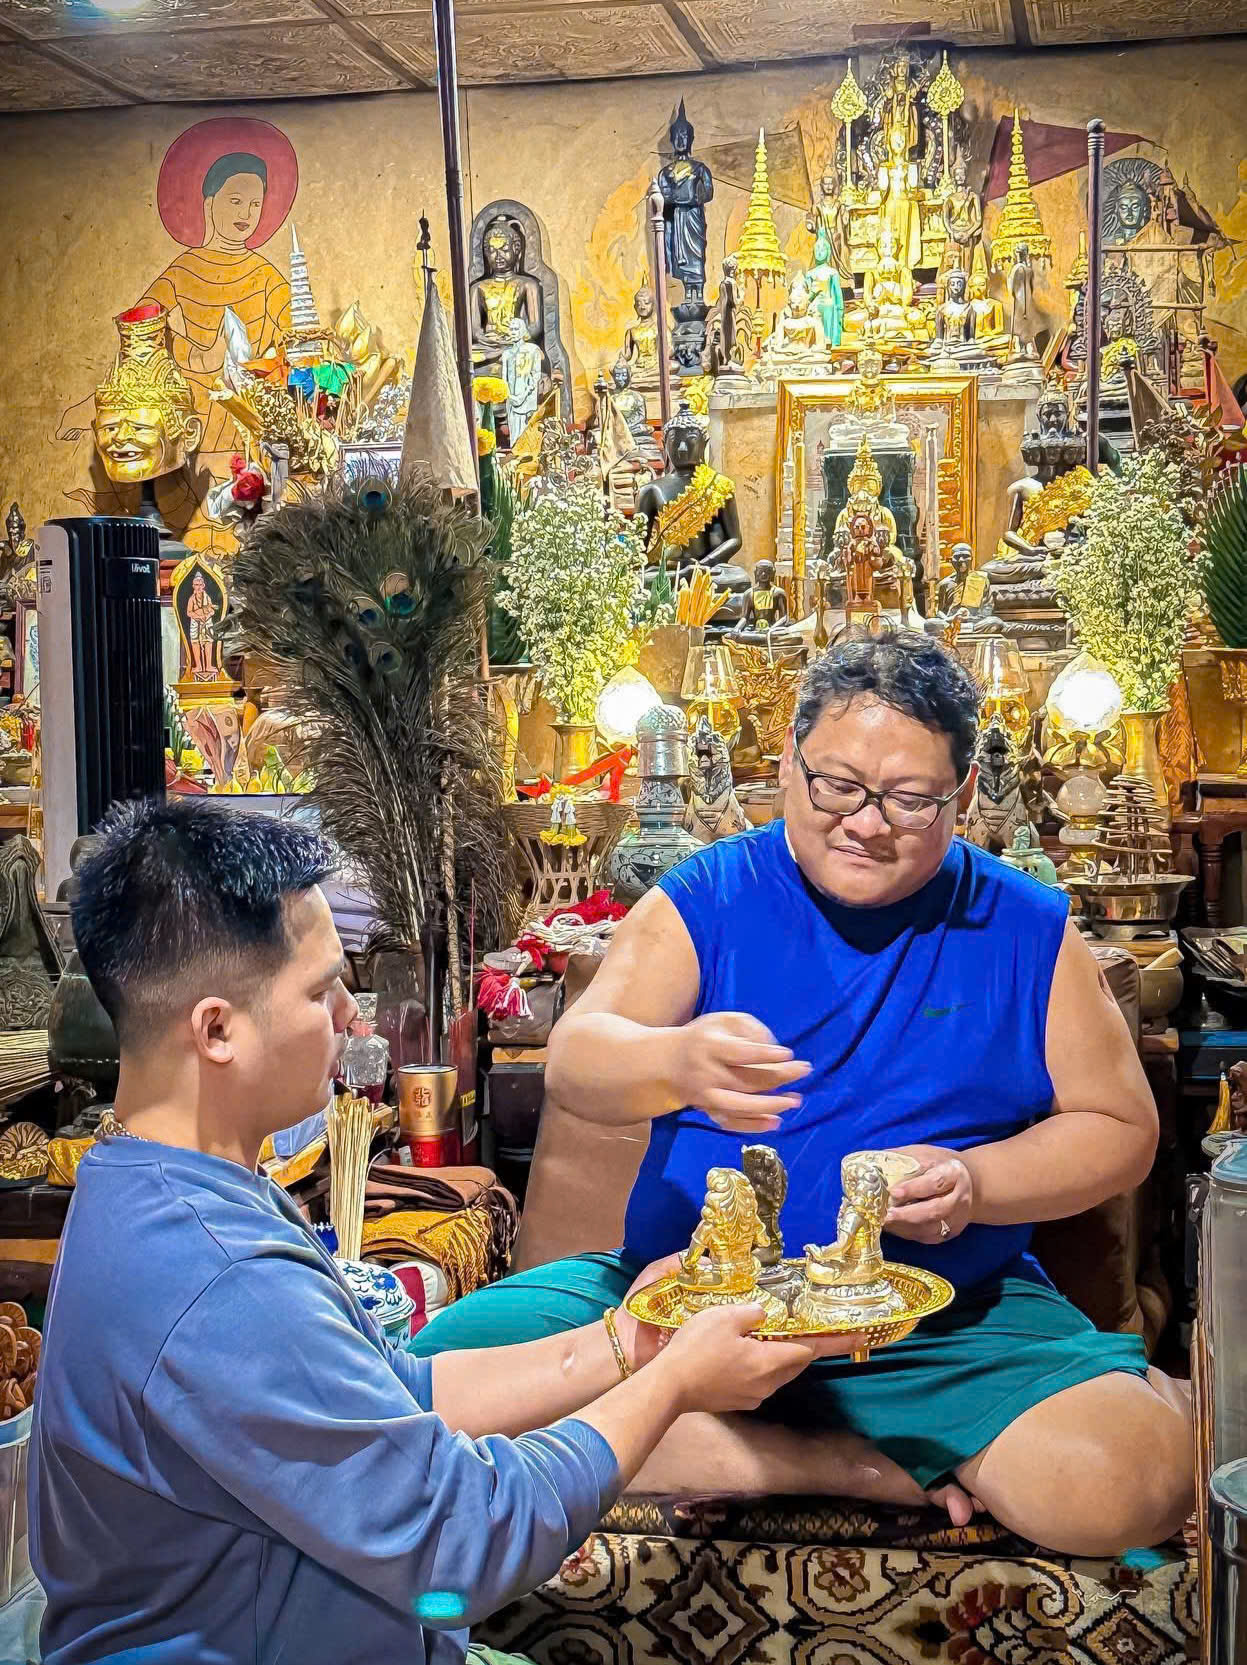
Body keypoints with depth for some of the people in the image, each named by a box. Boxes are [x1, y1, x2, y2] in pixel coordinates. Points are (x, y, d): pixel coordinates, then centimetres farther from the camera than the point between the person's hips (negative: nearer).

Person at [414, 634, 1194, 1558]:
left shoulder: (1027, 930, 4)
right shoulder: (705, 899, 1)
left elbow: (1120, 1128, 8)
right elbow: (575, 1060, -12)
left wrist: (973, 1181, -12)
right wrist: (678, 1062, -36)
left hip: (949, 1318, -2)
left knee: (1131, 1482, -31)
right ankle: (864, 1464, -14)